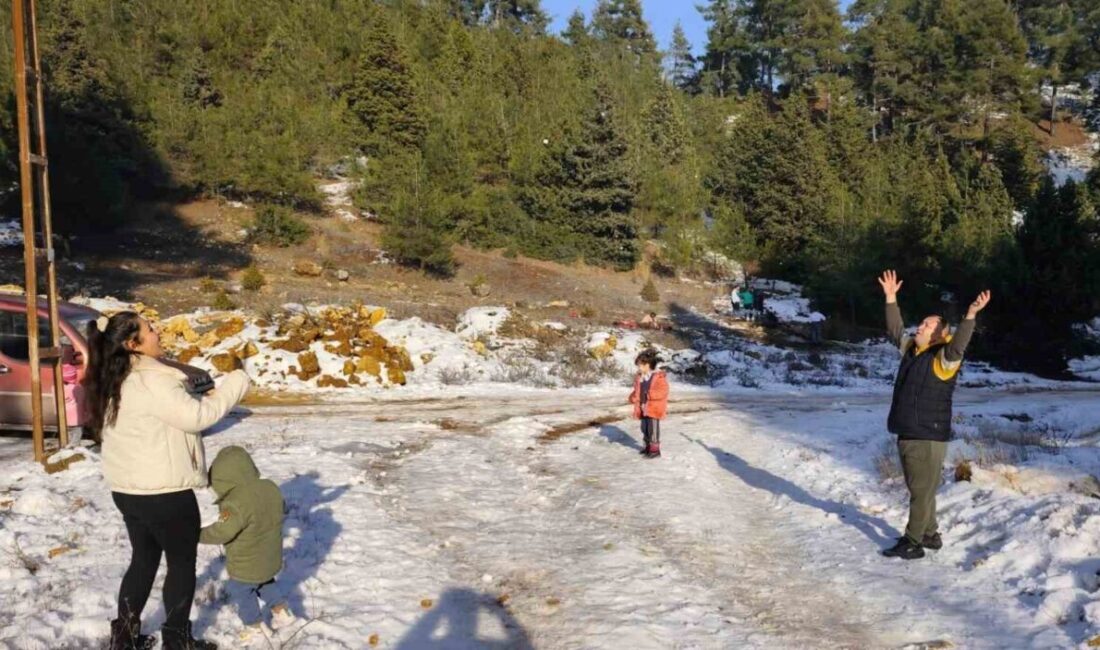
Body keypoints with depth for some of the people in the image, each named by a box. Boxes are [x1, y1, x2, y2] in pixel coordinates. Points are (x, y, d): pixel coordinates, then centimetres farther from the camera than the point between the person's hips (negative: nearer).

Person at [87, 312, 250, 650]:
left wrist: (202, 399, 8)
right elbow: (196, 417, -21)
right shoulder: (152, 381, -22)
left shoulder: (115, 383, 8)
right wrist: (234, 385, -12)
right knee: (182, 562, 9)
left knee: (144, 559, 22)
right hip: (164, 492, -9)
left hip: (127, 489, 9)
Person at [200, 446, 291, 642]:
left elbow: (223, 532, -27)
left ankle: (254, 625, 29)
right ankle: (280, 609, 34)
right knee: (265, 584, 32)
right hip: (271, 558, 8)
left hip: (247, 565, -7)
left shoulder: (237, 502, -31)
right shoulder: (271, 488, -6)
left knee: (241, 591, 16)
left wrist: (199, 535, -13)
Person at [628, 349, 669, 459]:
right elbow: (637, 391, 19)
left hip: (654, 408, -7)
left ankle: (655, 450, 1)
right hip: (643, 408, 7)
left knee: (653, 428, -6)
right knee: (644, 428, 14)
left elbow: (663, 392, -17)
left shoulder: (659, 377, -12)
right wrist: (634, 397, -1)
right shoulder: (639, 378, 9)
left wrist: (650, 394, -26)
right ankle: (648, 446, 29)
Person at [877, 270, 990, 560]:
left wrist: (971, 315, -41)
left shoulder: (944, 358, -10)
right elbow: (895, 330, 21)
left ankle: (913, 543, 1)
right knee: (917, 490, 17)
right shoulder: (911, 349, 12)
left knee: (922, 492, -2)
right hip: (906, 434, 8)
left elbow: (958, 344, -30)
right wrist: (891, 298, 18)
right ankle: (930, 535, 29)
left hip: (929, 437, -8)